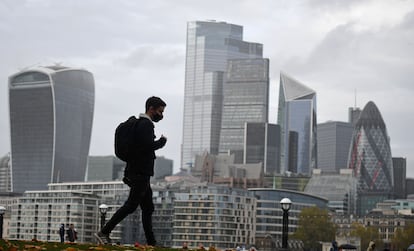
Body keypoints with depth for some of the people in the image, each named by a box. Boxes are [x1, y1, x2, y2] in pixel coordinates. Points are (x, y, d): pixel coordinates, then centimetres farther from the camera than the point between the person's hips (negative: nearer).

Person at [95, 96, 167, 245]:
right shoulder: (145, 125, -11)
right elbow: (148, 145, -27)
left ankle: (151, 243, 11)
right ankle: (104, 232, -10)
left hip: (137, 173, 11)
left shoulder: (140, 124, 20)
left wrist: (127, 173, 19)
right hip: (141, 173, -11)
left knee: (148, 208, 10)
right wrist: (162, 142, -7)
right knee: (131, 205, -10)